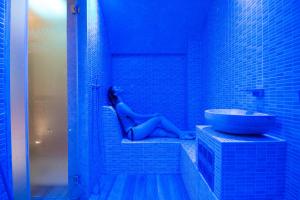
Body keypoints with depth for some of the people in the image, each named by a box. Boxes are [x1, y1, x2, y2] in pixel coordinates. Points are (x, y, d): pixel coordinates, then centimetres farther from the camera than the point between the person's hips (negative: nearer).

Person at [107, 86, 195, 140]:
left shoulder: (121, 105, 19)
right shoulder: (120, 105, -12)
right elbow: (136, 116, -15)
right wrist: (153, 116, -6)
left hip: (136, 131, 9)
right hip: (134, 133, -9)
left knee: (162, 131, 0)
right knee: (159, 118, -11)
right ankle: (181, 133, -4)